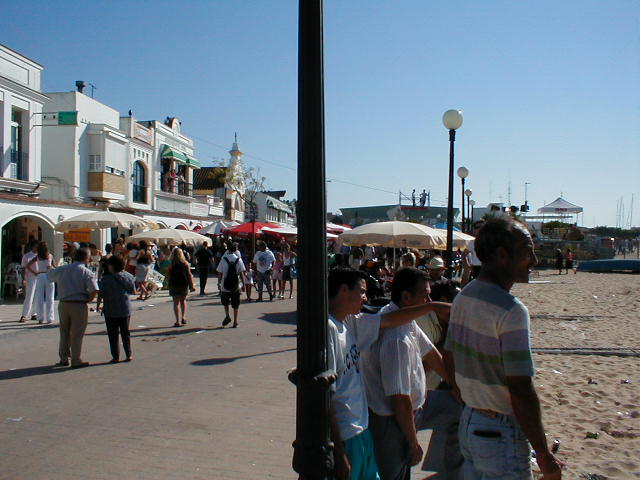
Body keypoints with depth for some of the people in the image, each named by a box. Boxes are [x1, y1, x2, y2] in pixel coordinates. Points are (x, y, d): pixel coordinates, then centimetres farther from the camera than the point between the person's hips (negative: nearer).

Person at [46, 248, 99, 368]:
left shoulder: (61, 269, 5)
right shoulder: (87, 272, -9)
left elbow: (48, 276, 21)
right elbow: (94, 290, -21)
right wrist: (88, 300, -5)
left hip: (63, 304, 5)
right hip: (79, 305, -5)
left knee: (64, 332, 18)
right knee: (77, 334, 3)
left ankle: (64, 359, 25)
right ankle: (76, 361, 8)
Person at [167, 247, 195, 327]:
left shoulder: (171, 264, -3)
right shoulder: (185, 263, 0)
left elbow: (168, 275, -2)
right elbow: (189, 275, -1)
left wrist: (166, 283, 15)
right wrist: (191, 286, 2)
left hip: (174, 284, -2)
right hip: (184, 283, 2)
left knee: (176, 303, 3)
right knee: (183, 300, 21)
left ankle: (178, 321, -3)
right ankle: (183, 318, 9)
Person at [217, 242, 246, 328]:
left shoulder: (224, 259, -4)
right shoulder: (238, 260, -2)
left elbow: (220, 273, -2)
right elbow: (241, 273, -3)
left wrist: (219, 283, 8)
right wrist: (244, 283, 6)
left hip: (225, 286, -1)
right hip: (236, 286, 1)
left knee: (225, 302, 21)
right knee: (235, 305, 9)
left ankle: (227, 316, 6)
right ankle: (235, 322, 11)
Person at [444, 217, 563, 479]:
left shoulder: (462, 298, 3)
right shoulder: (511, 310, -23)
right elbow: (521, 391, -24)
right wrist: (544, 455, -15)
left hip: (467, 422, 8)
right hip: (501, 434, -8)